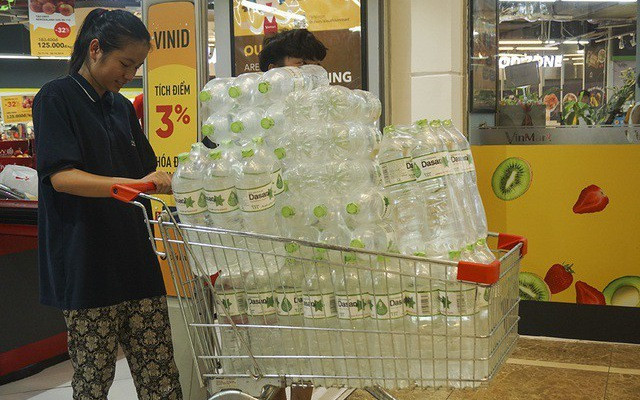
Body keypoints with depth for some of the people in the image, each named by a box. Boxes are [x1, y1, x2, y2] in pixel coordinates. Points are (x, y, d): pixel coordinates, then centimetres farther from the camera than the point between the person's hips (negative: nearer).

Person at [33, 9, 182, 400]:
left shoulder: (123, 108, 17)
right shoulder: (57, 98, -4)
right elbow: (61, 176, -16)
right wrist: (130, 185, -27)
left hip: (134, 255, 6)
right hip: (85, 261, -6)